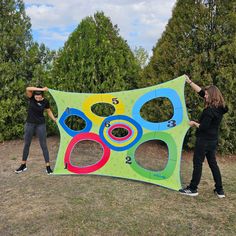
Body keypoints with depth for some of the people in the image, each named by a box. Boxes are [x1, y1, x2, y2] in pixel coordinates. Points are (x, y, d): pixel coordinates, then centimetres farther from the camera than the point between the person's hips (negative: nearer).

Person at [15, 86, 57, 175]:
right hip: (29, 124, 1)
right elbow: (28, 89, -29)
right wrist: (41, 89, -33)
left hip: (41, 125, -1)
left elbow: (49, 111, 7)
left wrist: (55, 119, -5)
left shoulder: (45, 101, -9)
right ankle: (23, 165, 25)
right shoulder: (31, 98, -10)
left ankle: (48, 166, 7)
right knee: (26, 144, 10)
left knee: (43, 145, 0)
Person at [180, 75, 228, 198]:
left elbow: (203, 127, -23)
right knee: (213, 163, 15)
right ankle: (219, 190, 20)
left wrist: (194, 123, -5)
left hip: (204, 140, -9)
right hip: (212, 140, 9)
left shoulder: (210, 110, -21)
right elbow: (200, 91, 9)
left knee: (197, 163, 1)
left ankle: (192, 189, 9)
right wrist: (190, 82, 11)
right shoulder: (219, 108, 6)